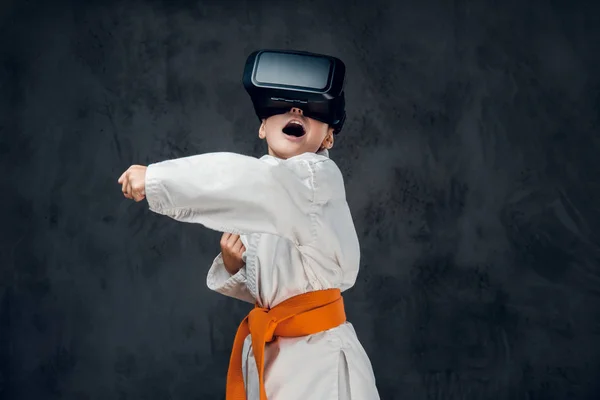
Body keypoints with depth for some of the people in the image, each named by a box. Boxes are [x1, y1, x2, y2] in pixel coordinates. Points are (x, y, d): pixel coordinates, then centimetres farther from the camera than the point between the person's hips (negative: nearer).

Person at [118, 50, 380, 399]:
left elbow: (242, 179, -29)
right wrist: (233, 265, -6)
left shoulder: (321, 175, -13)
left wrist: (155, 177, -23)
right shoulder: (257, 197, 10)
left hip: (318, 357, -7)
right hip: (269, 354, 7)